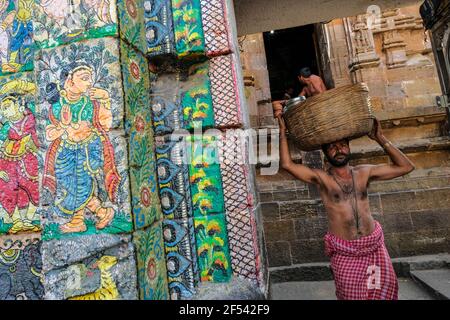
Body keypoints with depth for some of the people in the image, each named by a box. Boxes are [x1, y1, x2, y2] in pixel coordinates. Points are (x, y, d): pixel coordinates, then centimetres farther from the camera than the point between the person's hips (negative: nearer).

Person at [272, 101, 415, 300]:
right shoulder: (321, 178, -7)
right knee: (352, 296, 8)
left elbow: (406, 167, 7)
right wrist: (282, 129, -20)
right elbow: (287, 164, -21)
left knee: (385, 289, 16)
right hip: (344, 252, -3)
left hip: (375, 246, 4)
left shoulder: (364, 173, 4)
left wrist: (380, 139, 0)